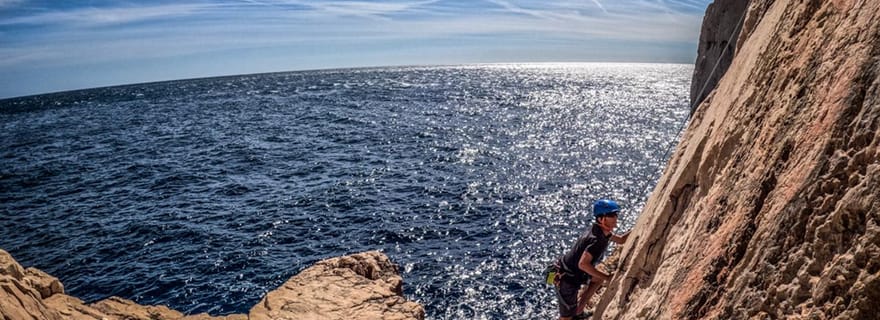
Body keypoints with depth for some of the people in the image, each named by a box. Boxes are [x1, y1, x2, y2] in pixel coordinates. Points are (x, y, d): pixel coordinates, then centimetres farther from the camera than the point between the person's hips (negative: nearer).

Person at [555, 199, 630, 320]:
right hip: (567, 280, -10)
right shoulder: (597, 239, -27)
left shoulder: (600, 230, 2)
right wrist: (607, 277, -28)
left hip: (571, 271, 10)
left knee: (599, 278, 28)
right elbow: (583, 264, -37)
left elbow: (621, 240, 19)